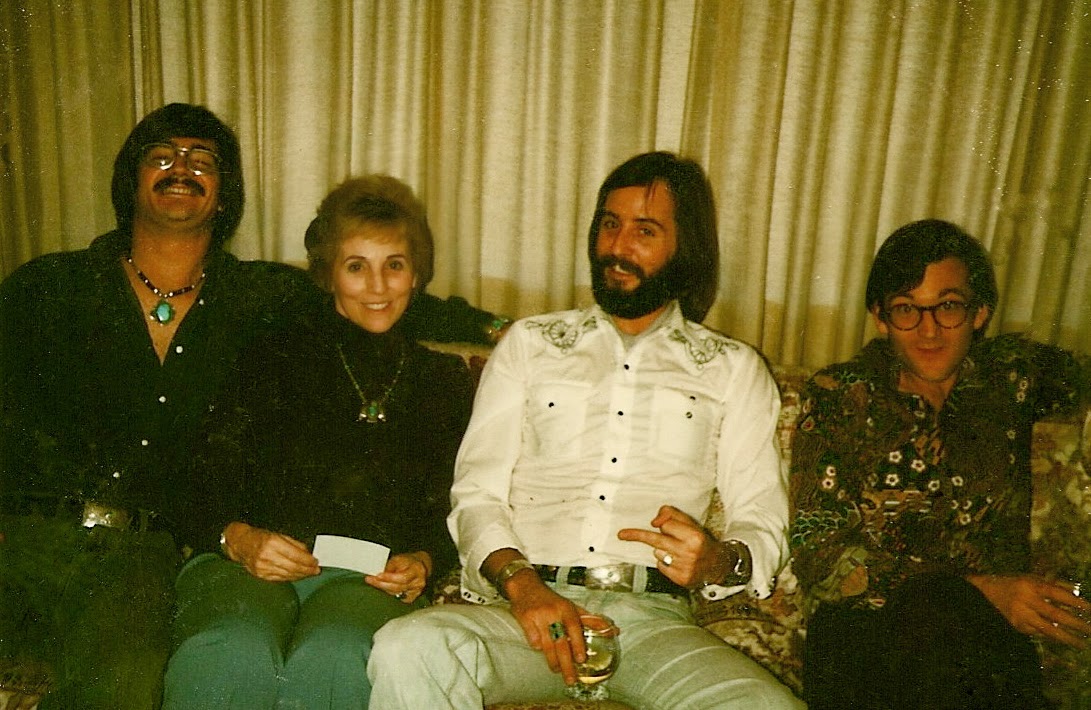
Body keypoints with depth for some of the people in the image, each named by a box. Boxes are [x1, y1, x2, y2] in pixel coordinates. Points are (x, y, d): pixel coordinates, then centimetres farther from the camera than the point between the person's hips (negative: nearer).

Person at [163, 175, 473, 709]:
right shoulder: (274, 360, 15)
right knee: (234, 654, -37)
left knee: (336, 658, -36)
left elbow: (454, 511, 17)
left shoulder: (443, 381, 19)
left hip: (371, 581, 1)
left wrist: (423, 562, -3)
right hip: (251, 565, 0)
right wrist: (237, 537, -11)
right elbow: (210, 474, 9)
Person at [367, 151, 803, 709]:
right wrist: (520, 582, -12)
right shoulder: (530, 343, 17)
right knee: (406, 651, -32)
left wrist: (720, 561, -15)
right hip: (528, 600, 0)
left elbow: (763, 521, 10)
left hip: (651, 619, 1)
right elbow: (477, 491, 8)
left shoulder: (734, 370, 16)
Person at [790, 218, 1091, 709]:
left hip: (990, 633, 2)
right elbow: (816, 555, -8)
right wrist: (977, 591, -16)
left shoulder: (1014, 374, 11)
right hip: (864, 628, -1)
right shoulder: (839, 395, 1)